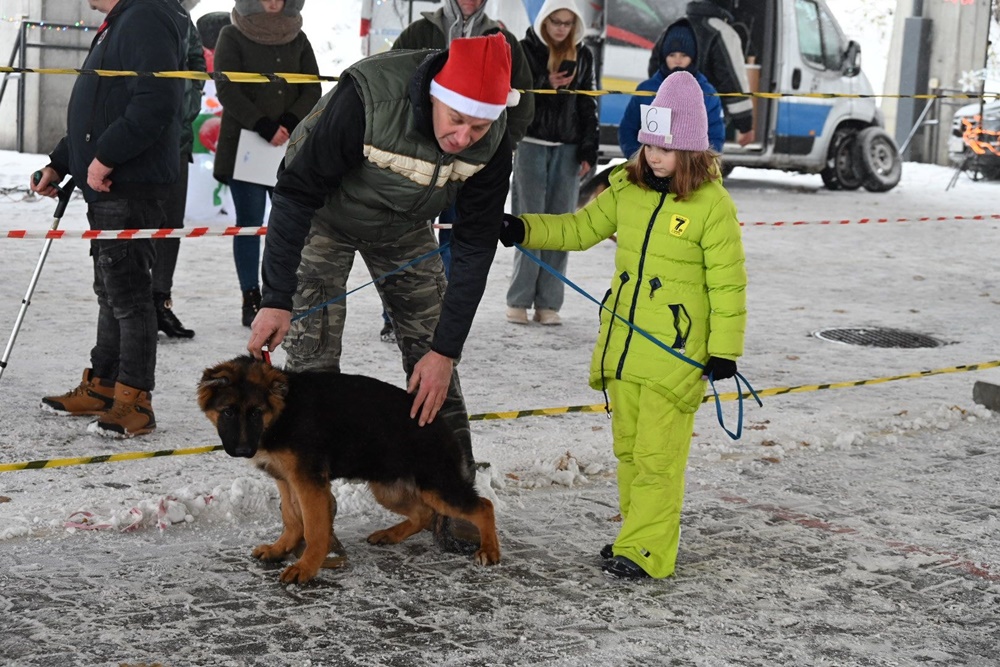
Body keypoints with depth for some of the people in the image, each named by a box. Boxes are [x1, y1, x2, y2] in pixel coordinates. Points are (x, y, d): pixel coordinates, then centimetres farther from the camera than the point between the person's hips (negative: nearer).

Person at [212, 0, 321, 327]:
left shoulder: (297, 39, 13)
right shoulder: (232, 37, 3)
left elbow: (313, 91, 7)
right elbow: (227, 91, -7)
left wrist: (288, 123, -11)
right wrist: (265, 127, -15)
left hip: (291, 148, 3)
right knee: (249, 222, -1)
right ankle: (251, 301, 2)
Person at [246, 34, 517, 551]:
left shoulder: (492, 141, -25)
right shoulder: (368, 97, -38)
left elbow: (475, 247, -18)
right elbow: (297, 194, -29)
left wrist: (446, 350, -20)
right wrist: (276, 299, -31)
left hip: (403, 229, 4)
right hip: (324, 216, -3)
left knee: (432, 359, -1)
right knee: (312, 359, -10)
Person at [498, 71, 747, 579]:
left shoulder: (712, 205, -11)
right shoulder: (626, 188, 6)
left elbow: (728, 283, -9)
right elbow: (582, 228, 14)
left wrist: (725, 348, -10)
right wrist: (525, 230, 0)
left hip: (676, 350, -7)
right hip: (622, 341, 7)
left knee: (657, 453, -5)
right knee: (628, 447, 14)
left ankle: (646, 550, 1)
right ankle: (636, 532, 26)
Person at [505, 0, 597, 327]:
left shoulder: (582, 55, 10)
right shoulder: (525, 50, 1)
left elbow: (587, 105, 11)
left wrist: (588, 151, 4)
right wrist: (546, 85, -16)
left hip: (567, 149, 3)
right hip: (531, 146, -3)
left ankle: (548, 303, 5)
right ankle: (519, 300, 1)